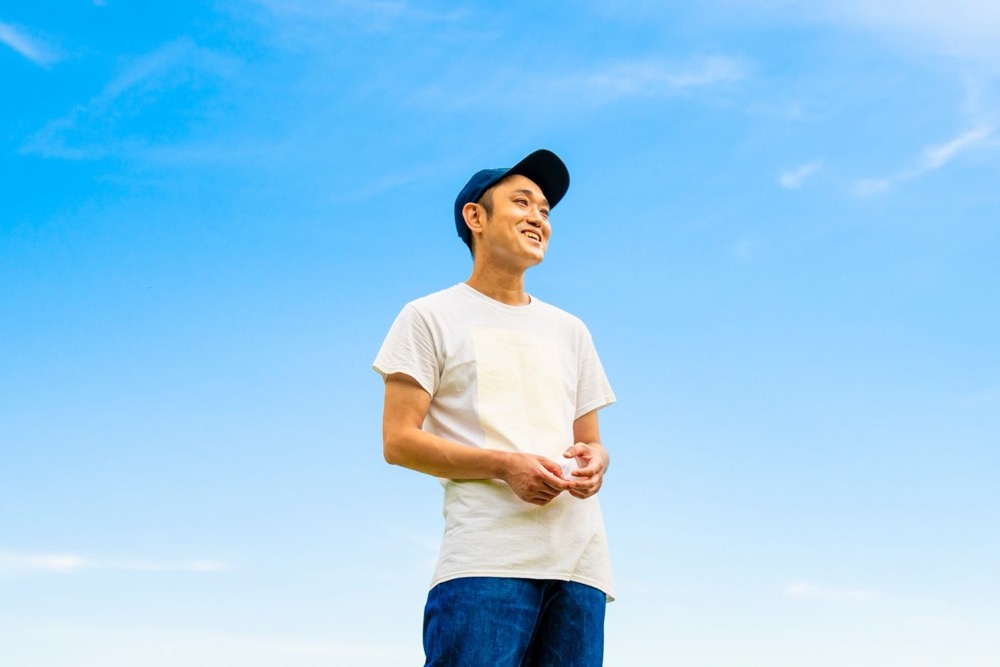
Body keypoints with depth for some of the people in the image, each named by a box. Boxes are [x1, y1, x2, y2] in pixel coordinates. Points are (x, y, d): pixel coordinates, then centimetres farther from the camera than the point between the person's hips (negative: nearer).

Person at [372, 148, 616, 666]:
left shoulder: (569, 331, 25)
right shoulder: (431, 317, 9)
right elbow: (399, 441, 0)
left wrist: (594, 461, -1)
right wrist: (505, 464, -13)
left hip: (579, 560, 5)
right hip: (486, 559, -5)